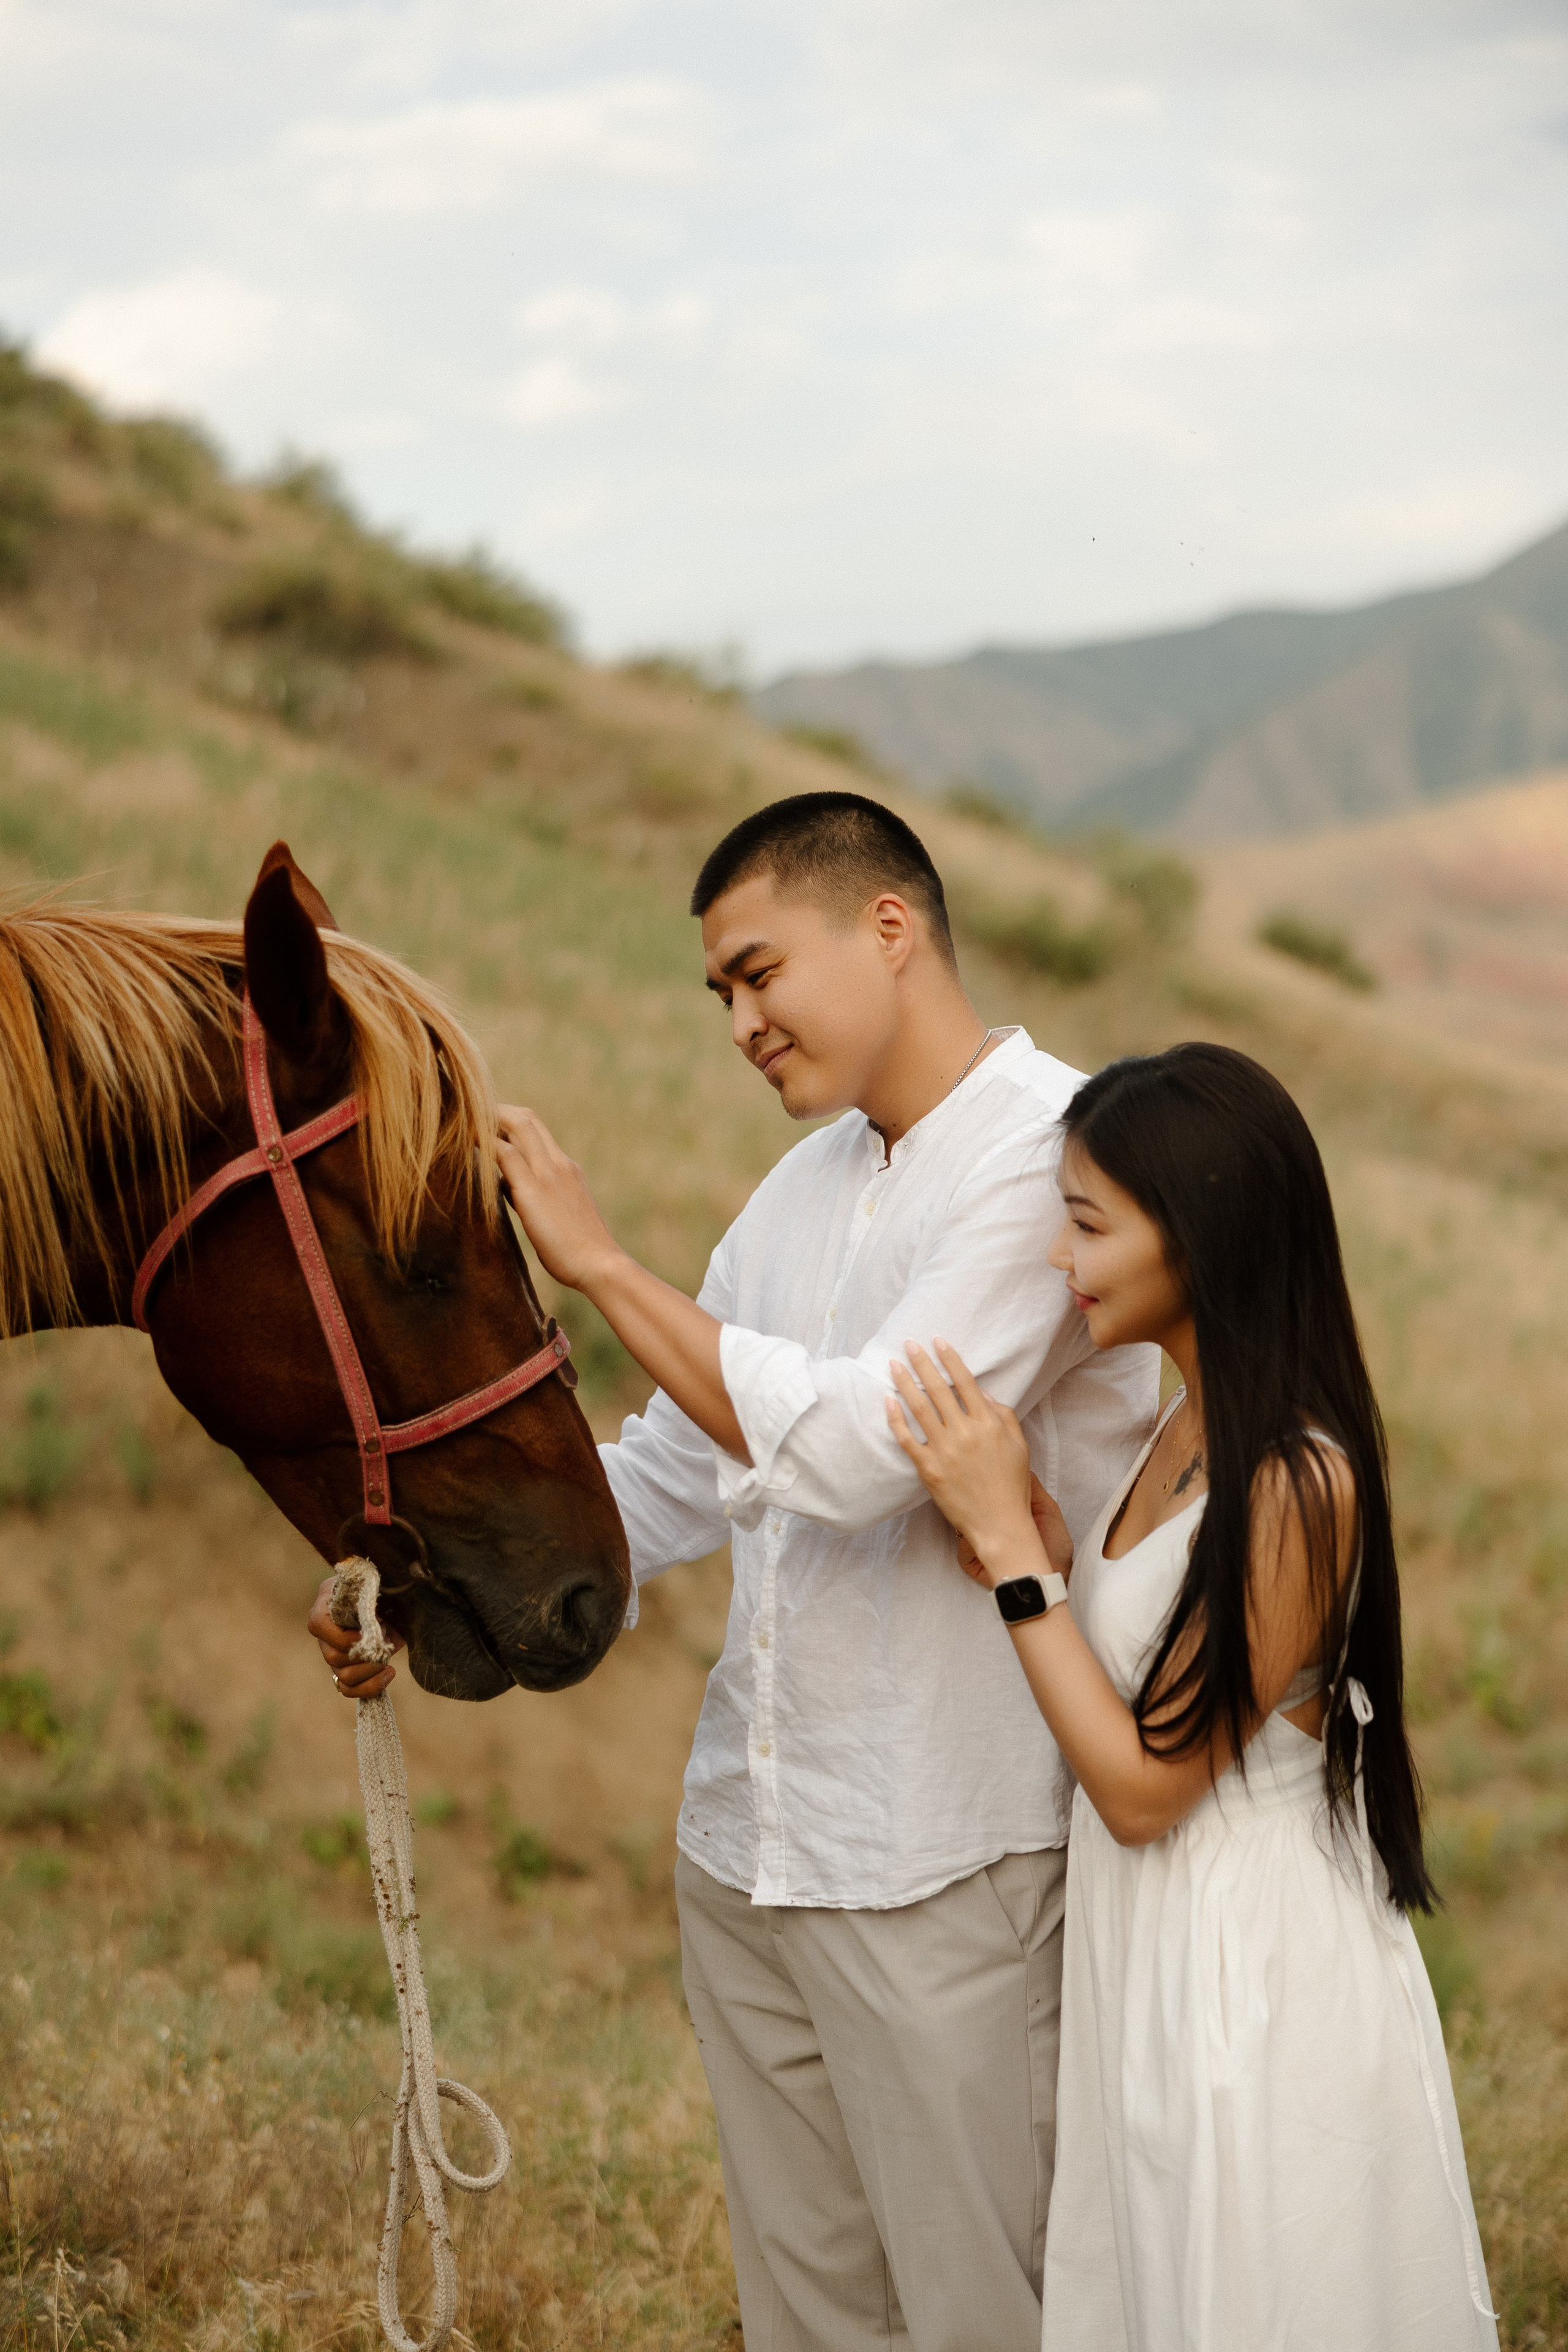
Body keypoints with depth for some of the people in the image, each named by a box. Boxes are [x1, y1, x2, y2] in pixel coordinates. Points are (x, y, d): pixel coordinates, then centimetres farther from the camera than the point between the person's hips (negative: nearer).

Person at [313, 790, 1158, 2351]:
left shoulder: (1063, 1155, -14)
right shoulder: (804, 1186, 12)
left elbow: (852, 1449, -24)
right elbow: (678, 1472, 17)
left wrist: (596, 1260, -17)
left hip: (948, 1864, -8)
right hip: (744, 1852, 8)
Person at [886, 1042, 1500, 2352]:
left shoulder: (1297, 1485, -25)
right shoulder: (1193, 1431, 4)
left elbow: (1143, 1785, -21)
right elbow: (1135, 1678, 6)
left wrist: (1009, 1544, -20)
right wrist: (1032, 1525, -7)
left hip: (1252, 1973, -9)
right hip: (1155, 1951, 9)